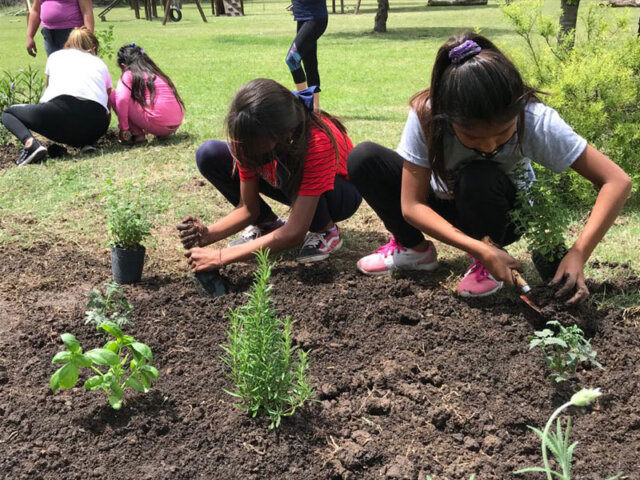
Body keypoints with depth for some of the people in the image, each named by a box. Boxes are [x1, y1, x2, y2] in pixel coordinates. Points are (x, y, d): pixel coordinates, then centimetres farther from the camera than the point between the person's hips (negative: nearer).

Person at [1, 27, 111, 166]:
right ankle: (84, 143, 6)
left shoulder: (56, 56, 28)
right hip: (96, 123, 3)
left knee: (8, 113, 22)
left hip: (62, 109, -3)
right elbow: (107, 115, 28)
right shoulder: (100, 64, 29)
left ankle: (31, 143, -8)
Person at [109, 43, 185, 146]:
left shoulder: (129, 74, 3)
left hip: (157, 124, -8)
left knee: (115, 96, 4)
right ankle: (158, 134, 17)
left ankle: (138, 135, 2)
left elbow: (122, 99, -15)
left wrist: (123, 128, -8)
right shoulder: (155, 73, 24)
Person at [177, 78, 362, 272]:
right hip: (294, 189, 5)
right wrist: (208, 234, -34)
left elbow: (295, 232, -42)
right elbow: (248, 208, -14)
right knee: (209, 155, -17)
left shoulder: (317, 141, -39)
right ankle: (268, 224, -1)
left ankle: (326, 231, -13)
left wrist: (220, 256, -43)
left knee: (286, 164, -40)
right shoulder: (250, 136, -23)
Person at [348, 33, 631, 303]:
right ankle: (414, 249, -1)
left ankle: (484, 264, -7)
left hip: (502, 212, -1)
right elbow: (411, 205, -27)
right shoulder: (426, 115, -31)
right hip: (444, 209, 2)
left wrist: (578, 253, -41)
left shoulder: (536, 121, -32)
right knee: (364, 159, -22)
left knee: (480, 179, -37)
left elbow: (617, 182, -28)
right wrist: (482, 250, -37)